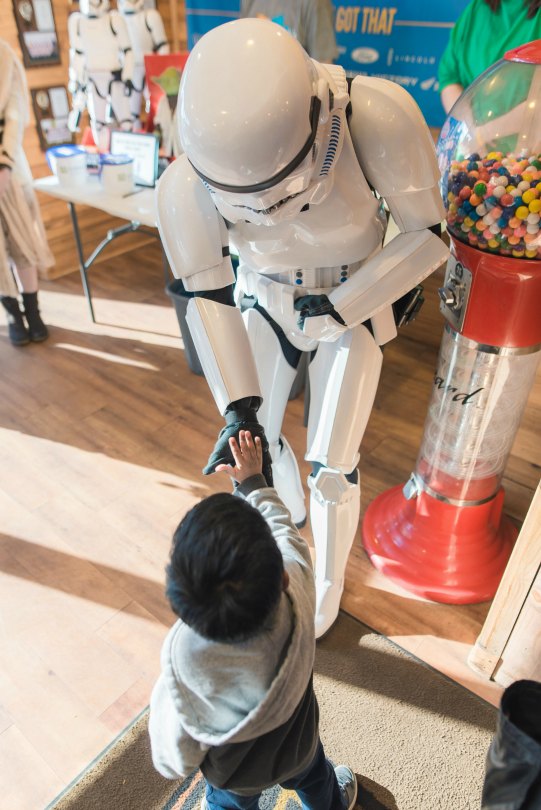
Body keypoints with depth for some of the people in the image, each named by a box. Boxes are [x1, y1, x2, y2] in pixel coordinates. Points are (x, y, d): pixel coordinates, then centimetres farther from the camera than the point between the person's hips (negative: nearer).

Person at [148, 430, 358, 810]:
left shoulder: (181, 674, -44)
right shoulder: (297, 598, -43)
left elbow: (174, 763, -23)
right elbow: (284, 529, -22)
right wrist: (253, 481, -7)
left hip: (233, 774, -1)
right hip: (297, 746, 1)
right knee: (315, 779, 37)